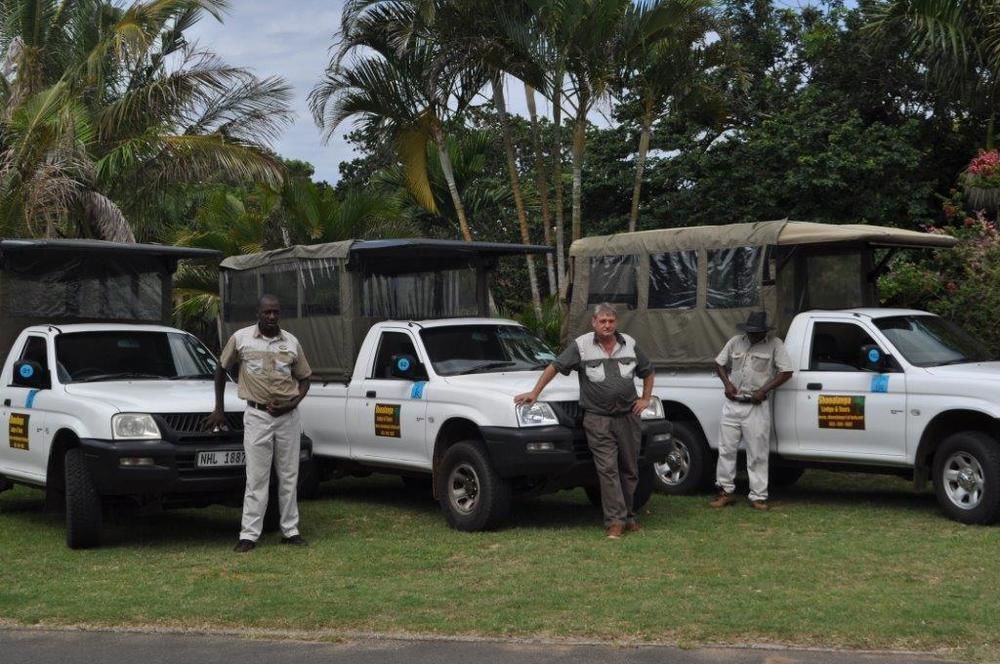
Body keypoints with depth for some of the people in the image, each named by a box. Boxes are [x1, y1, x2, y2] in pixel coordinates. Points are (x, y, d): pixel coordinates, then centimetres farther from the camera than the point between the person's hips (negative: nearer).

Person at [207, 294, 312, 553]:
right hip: (257, 415, -3)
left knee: (289, 476, 9)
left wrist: (293, 403, -6)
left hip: (288, 416, 3)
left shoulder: (291, 342, 4)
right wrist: (219, 408, 9)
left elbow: (304, 378, 12)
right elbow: (221, 369, 9)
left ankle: (290, 530, 17)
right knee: (256, 478, -3)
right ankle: (249, 534, 1)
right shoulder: (241, 338, -3)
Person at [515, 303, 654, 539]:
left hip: (628, 416, 4)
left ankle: (628, 517, 20)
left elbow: (647, 372, 22)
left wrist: (645, 399, 12)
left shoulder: (629, 344, 8)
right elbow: (554, 367, 1)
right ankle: (615, 521, -8)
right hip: (598, 419, -4)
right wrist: (534, 393, -3)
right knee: (608, 469, -10)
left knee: (629, 470, 9)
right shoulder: (581, 345, -3)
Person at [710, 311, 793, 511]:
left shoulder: (774, 344, -2)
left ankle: (758, 496, 5)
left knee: (757, 454, 0)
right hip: (732, 405, 4)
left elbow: (786, 372, -6)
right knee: (726, 449, 6)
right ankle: (726, 491, 17)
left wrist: (763, 390, -12)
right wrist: (727, 383, 0)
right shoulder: (735, 342, 9)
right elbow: (719, 363, 19)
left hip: (757, 407, -4)